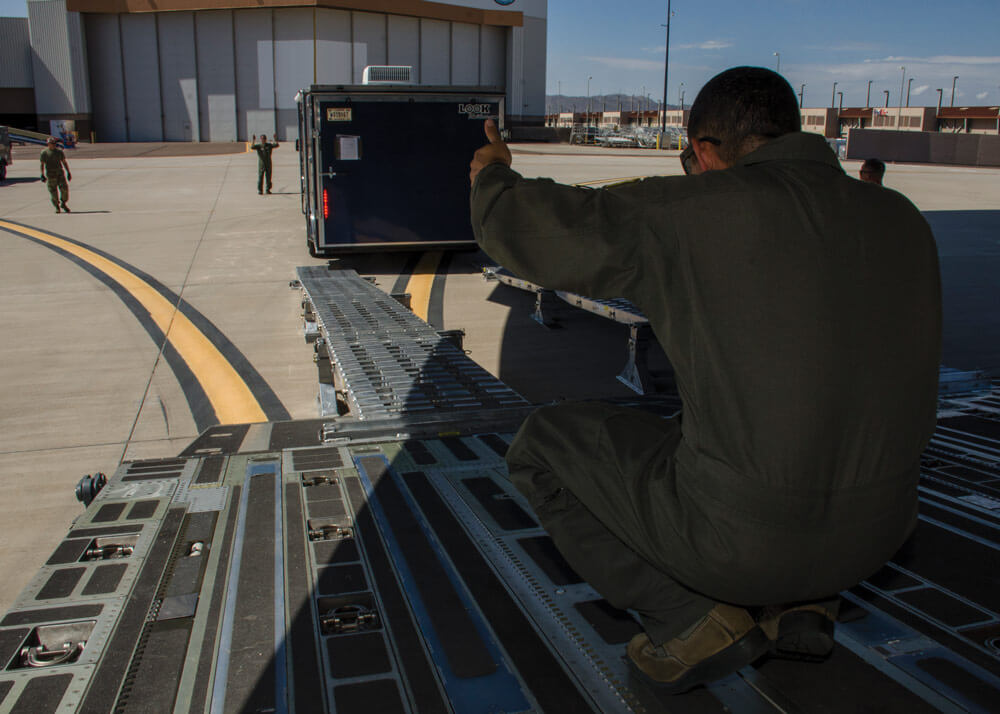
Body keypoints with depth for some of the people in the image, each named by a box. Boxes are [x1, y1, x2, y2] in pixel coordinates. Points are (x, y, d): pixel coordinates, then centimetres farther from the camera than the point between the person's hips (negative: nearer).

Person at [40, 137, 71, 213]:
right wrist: (42, 175, -6)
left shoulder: (59, 151, 9)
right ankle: (57, 206, 14)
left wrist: (68, 172, 8)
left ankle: (63, 204, 14)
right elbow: (42, 164, 1)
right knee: (53, 191, -1)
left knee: (64, 188, -7)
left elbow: (64, 162, 13)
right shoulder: (44, 152, 1)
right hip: (50, 174, -2)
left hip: (60, 172, 2)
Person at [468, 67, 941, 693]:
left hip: (736, 530, -6)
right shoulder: (903, 219, 5)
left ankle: (692, 617, 5)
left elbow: (522, 226, -6)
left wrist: (493, 177, 17)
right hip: (877, 527, 6)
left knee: (542, 442, 15)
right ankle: (795, 599, 17)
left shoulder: (693, 209, -13)